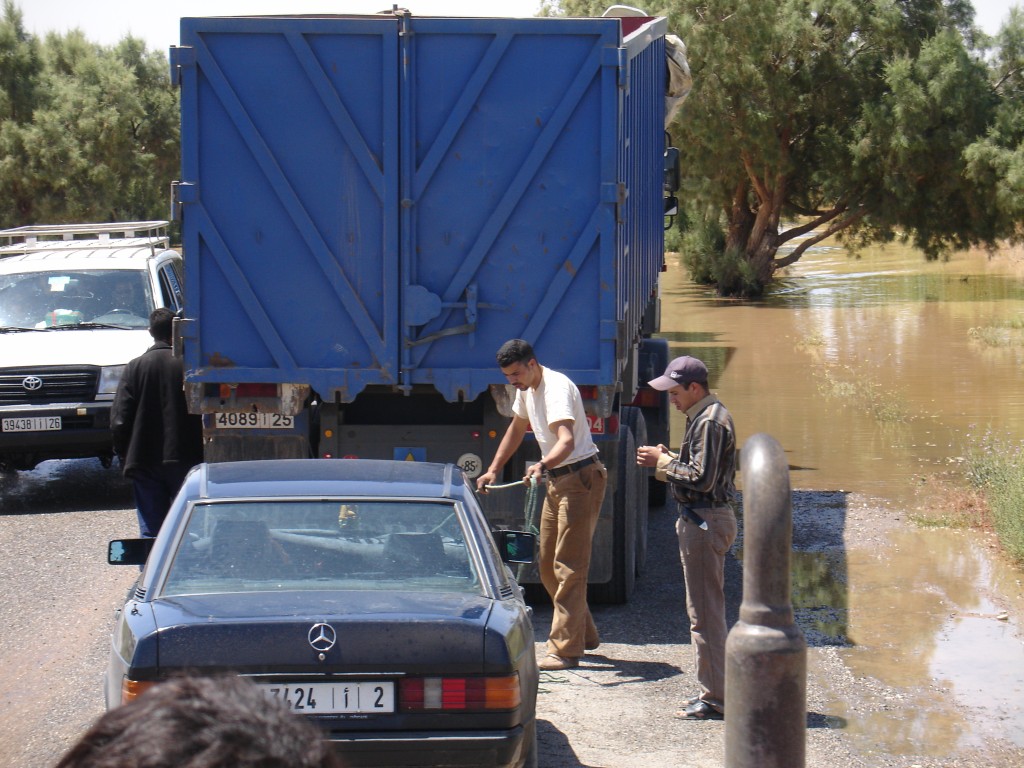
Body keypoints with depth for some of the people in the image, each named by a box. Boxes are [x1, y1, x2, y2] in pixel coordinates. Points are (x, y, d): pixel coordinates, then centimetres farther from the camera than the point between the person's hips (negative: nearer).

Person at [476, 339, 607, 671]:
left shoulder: (557, 388, -21)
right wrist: (493, 470, 21)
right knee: (547, 565, 13)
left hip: (581, 478, -10)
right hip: (557, 481, 10)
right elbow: (516, 430, 27)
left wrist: (542, 465, -53)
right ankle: (584, 636, 25)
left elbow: (567, 441, -36)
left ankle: (565, 650, -13)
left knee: (568, 566, -12)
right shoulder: (527, 390, 10)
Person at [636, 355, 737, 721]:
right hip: (705, 518, 11)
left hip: (705, 522, -11)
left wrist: (662, 462, -13)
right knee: (708, 610, 15)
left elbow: (701, 478, -23)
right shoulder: (707, 416, 16)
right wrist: (665, 460, 8)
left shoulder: (709, 422, -17)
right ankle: (715, 690, 22)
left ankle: (715, 700, -4)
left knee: (704, 612, -7)